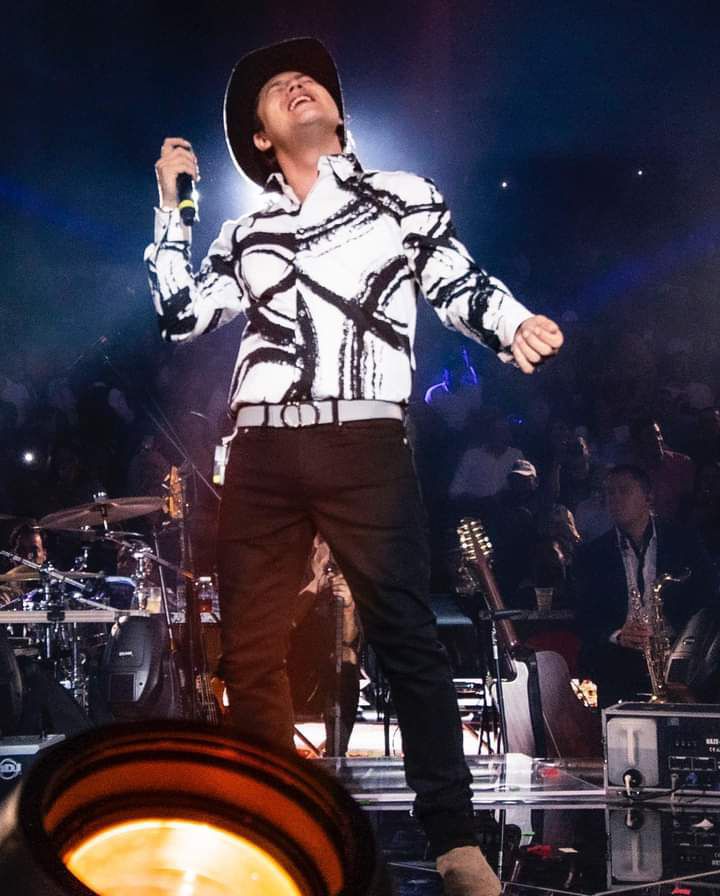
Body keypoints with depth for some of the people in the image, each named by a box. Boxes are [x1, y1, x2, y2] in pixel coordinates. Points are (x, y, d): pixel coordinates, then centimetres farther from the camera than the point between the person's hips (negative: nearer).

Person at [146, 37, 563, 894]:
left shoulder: (403, 197, 15)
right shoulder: (245, 233, 23)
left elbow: (461, 285, 9)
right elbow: (180, 316, 19)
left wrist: (515, 325, -12)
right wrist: (170, 206, 18)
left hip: (362, 440, -3)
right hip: (261, 449, 4)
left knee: (405, 635, -9)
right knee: (250, 647, 2)